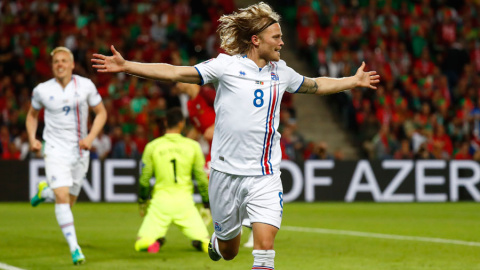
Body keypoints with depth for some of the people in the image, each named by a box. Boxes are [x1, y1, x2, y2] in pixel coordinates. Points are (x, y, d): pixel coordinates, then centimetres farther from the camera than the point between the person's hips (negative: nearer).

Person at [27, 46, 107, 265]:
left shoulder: (85, 86, -4)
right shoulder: (42, 90, -3)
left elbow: (101, 112, 6)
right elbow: (32, 115, 15)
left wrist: (91, 137, -9)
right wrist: (32, 139, -1)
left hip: (80, 150, 2)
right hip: (55, 149, -2)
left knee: (69, 202, 10)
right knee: (62, 197, -19)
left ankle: (44, 191, 43)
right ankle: (74, 247, -16)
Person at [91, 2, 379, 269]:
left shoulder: (281, 71, 9)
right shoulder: (226, 65, -5)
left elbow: (317, 85, 28)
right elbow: (175, 73, -6)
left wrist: (354, 80, 32)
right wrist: (125, 66, -11)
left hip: (266, 175, 2)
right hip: (227, 172, -2)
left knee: (265, 244, -16)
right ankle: (216, 241, 49)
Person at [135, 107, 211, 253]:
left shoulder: (152, 146, 3)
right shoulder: (193, 146, 3)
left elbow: (144, 179, 7)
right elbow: (201, 178, 6)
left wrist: (142, 202, 21)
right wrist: (207, 203, 17)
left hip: (160, 199, 0)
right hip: (184, 200, 0)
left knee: (141, 243, 6)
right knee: (203, 239, 7)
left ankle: (155, 240, -26)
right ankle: (201, 242, -27)